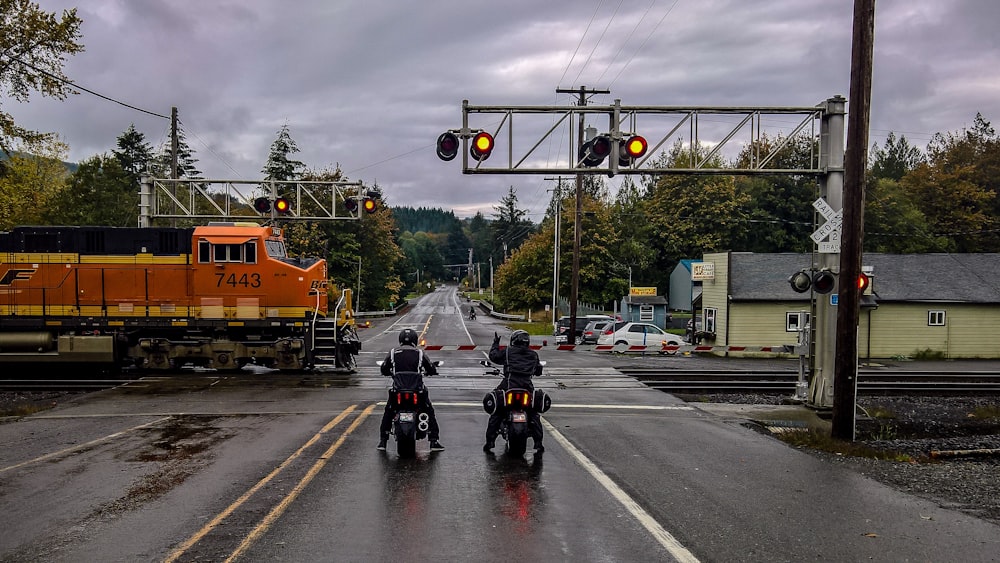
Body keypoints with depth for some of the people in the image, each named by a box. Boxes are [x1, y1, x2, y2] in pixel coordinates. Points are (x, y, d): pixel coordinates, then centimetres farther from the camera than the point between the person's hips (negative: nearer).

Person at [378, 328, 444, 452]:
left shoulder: (392, 352, 4)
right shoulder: (420, 353, 2)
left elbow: (384, 370, 9)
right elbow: (432, 370, 6)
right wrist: (425, 372, 29)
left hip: (397, 390, 1)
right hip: (417, 390, -1)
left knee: (388, 413, 23)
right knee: (429, 412, 16)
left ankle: (382, 441, 20)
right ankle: (434, 441, 10)